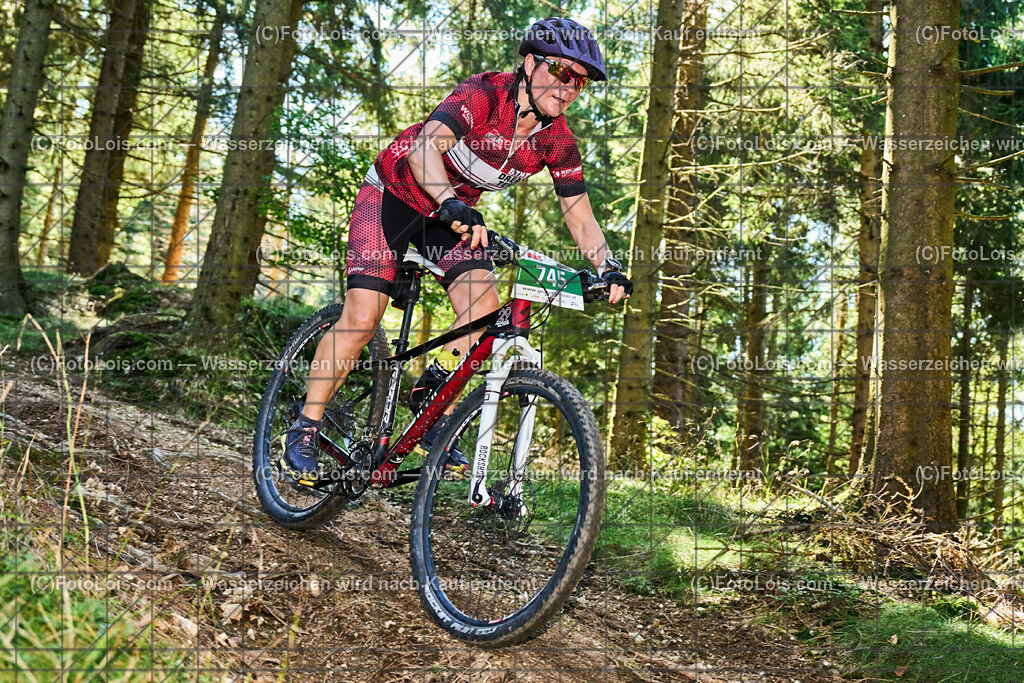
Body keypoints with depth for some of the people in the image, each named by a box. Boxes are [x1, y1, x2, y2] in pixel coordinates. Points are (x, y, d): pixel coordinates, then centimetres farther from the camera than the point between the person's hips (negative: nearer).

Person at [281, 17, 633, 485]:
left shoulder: (557, 142, -12)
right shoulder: (483, 95, -28)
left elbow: (580, 217, -7)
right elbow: (425, 148, -43)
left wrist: (608, 268, -23)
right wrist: (454, 206, -59)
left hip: (452, 214, 5)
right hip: (393, 194, -5)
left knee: (484, 312, -16)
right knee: (362, 318, -15)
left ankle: (435, 423, 2)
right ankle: (305, 431, 1)